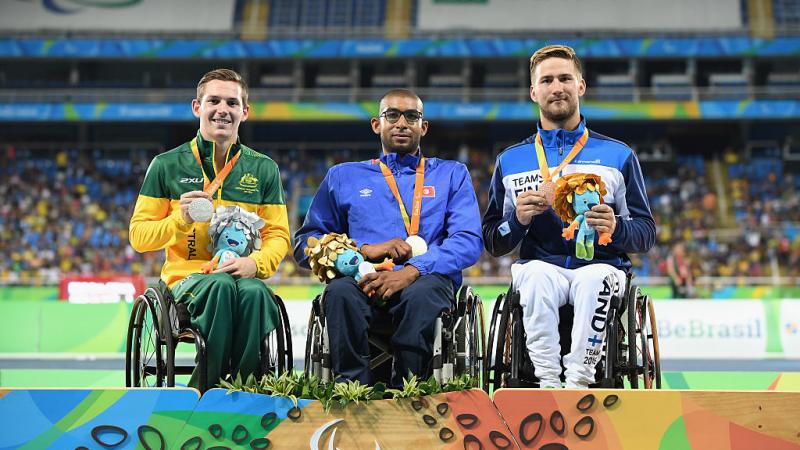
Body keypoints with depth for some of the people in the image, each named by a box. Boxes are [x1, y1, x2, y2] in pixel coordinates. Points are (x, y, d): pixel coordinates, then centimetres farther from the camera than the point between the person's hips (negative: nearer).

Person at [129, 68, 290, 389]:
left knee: (255, 292, -35)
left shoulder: (263, 169, 12)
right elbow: (139, 236, 6)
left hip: (243, 276, 1)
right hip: (187, 277, -1)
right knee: (221, 285, -36)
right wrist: (180, 220, -13)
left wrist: (255, 263, -12)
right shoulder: (167, 165, 7)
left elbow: (278, 235, 11)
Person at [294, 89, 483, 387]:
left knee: (421, 293, -37)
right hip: (363, 280, 1)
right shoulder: (343, 176, 23)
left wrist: (412, 271, -14)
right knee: (340, 291, -35)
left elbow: (469, 241, 4)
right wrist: (365, 250, -3)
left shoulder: (451, 175, 20)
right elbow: (305, 244, 15)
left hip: (424, 281, -1)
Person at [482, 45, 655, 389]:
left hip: (601, 267, -1)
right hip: (539, 267, 1)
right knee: (537, 274, -35)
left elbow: (646, 234, 9)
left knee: (594, 278, -36)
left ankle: (579, 381, -35)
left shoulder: (618, 155, 13)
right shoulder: (510, 161, 16)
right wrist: (518, 220, -9)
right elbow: (493, 243, 13)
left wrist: (616, 227, -14)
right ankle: (548, 383, -34)